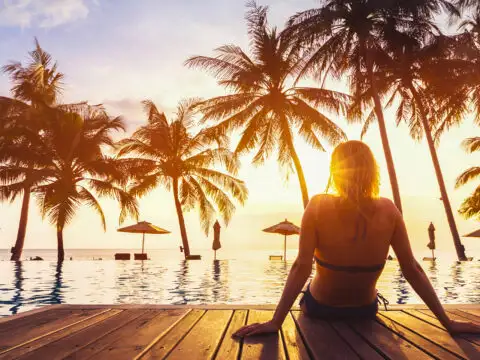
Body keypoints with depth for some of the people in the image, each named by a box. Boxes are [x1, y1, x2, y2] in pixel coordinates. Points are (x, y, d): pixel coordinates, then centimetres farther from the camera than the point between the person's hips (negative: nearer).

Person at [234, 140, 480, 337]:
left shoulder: (319, 206, -24)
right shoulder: (388, 210, -17)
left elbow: (301, 267, -28)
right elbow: (412, 270, -15)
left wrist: (275, 322, -25)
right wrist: (448, 323, -5)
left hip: (320, 310, -2)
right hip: (365, 312, 2)